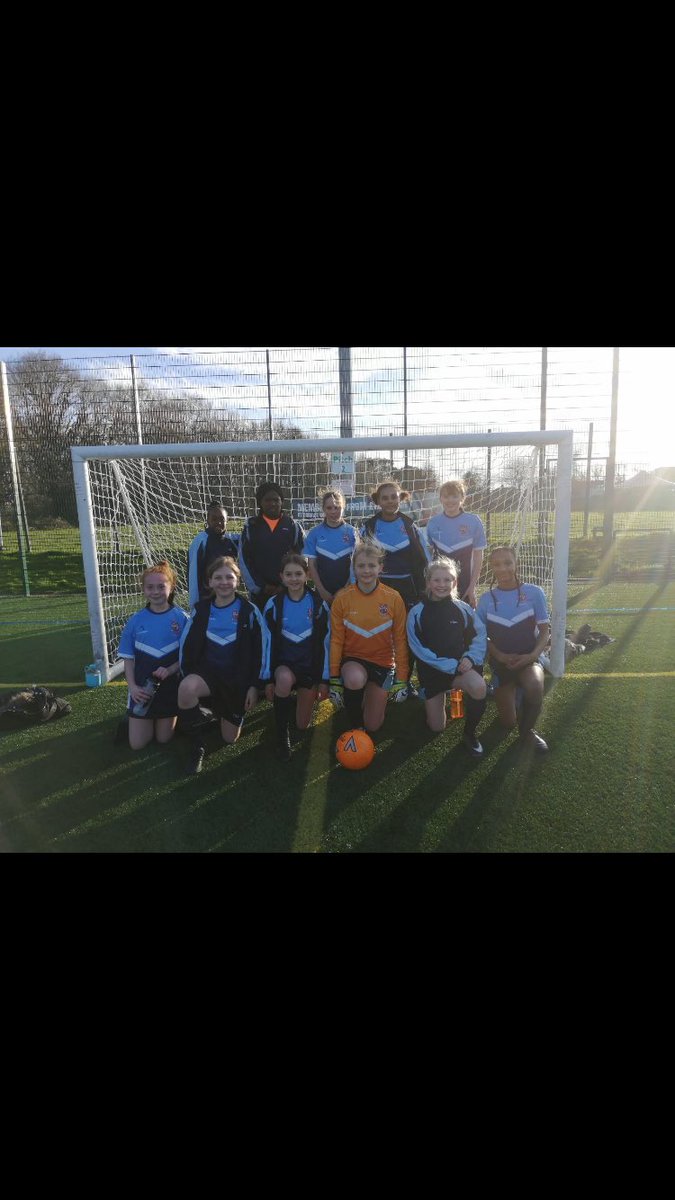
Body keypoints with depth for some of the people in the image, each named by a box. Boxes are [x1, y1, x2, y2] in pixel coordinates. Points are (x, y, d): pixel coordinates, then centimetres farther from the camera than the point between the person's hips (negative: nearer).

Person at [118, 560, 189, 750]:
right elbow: (128, 658, 1)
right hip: (141, 688, 2)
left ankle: (167, 718, 38)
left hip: (170, 687, -1)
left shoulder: (181, 618, -9)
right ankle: (148, 719, 35)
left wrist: (169, 670, -22)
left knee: (163, 739, 9)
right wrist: (133, 686, -11)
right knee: (137, 744, 6)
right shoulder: (136, 620, -3)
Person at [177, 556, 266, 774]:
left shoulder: (249, 610, -6)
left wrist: (254, 685, -8)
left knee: (230, 738, 5)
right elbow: (187, 646, 3)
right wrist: (188, 676, -8)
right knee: (186, 689, -36)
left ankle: (229, 712, 41)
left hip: (238, 677, -1)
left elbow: (259, 650, -5)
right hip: (208, 670, 1)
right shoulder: (201, 609, 0)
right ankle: (197, 746, -12)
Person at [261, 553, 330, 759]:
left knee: (303, 725, 3)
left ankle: (301, 697, 38)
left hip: (310, 665, 1)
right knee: (284, 679, -39)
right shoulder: (273, 605, -8)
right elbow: (268, 643, -6)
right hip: (284, 663, -1)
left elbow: (324, 643, -4)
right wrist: (268, 679, -7)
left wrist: (324, 680, -4)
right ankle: (281, 735, -16)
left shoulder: (319, 605, -8)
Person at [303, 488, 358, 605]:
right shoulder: (315, 533, 0)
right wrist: (321, 590, -7)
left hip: (346, 589, 0)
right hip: (323, 591, 0)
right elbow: (312, 564, 1)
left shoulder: (351, 532, 1)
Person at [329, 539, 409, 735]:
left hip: (382, 662, 1)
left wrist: (401, 680, -3)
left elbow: (400, 641, -3)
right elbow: (336, 640, -5)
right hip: (353, 659, -1)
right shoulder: (342, 598, -10)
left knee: (372, 726, 0)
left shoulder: (393, 599, -10)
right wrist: (334, 679, -6)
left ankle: (376, 696, 34)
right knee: (354, 680, -37)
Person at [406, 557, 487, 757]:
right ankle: (436, 700, 41)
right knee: (437, 728, 6)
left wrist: (470, 658, -21)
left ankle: (469, 733, -6)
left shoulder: (463, 609, -5)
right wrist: (450, 665, -21)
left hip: (460, 666, 0)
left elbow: (480, 636, -1)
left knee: (479, 687, -34)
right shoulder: (417, 612, -9)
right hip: (431, 671, 0)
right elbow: (418, 648, -14)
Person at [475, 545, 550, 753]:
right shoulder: (486, 599, -3)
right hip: (500, 662, 2)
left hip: (528, 659, -1)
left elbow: (544, 630, -4)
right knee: (508, 723, 1)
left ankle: (527, 730, -7)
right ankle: (511, 693, 36)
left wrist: (533, 654, -21)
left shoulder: (533, 592, -7)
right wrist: (500, 656, -16)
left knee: (534, 687, -37)